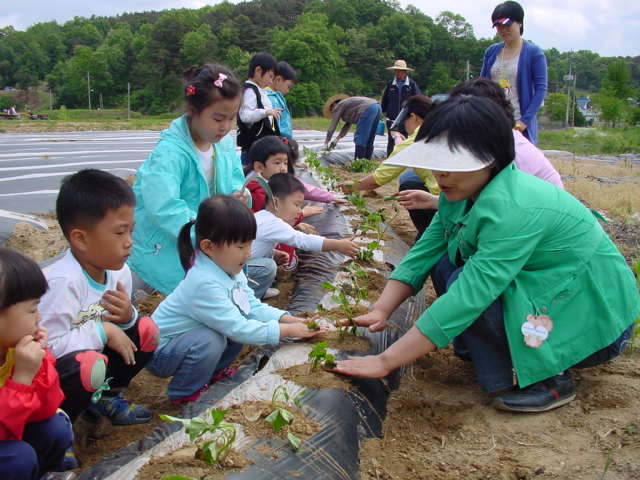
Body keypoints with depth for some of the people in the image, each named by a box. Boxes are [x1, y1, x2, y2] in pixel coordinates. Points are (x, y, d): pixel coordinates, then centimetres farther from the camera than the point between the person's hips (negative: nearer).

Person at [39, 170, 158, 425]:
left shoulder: (120, 271, -4)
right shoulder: (61, 281, -29)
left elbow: (117, 330, 8)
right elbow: (49, 346, -33)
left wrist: (127, 317, -16)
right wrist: (102, 331, -25)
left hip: (88, 355, 8)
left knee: (145, 329, -4)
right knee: (90, 364, -36)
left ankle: (106, 396, 11)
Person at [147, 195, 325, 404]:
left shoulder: (229, 269, -5)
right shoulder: (205, 283, -34)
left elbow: (253, 306, -1)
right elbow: (237, 328, -33)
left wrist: (288, 319, -15)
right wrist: (287, 330, -29)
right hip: (160, 352, -8)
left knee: (244, 318, -4)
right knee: (210, 340, -33)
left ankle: (215, 371, 16)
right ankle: (184, 393, -6)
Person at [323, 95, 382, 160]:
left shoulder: (338, 107, 11)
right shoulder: (349, 105, 34)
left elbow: (332, 126, 12)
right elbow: (347, 125, 36)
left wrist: (326, 142, 19)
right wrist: (337, 139, 36)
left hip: (368, 109, -9)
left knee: (359, 138, -6)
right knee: (369, 139, 13)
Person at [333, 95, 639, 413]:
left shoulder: (512, 209, -31)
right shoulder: (463, 192, -3)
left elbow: (468, 297, -36)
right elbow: (422, 254, -2)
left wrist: (385, 362, -33)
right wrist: (380, 311, -16)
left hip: (595, 322, -8)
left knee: (464, 280, -26)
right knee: (446, 264, -5)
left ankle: (548, 380, -9)